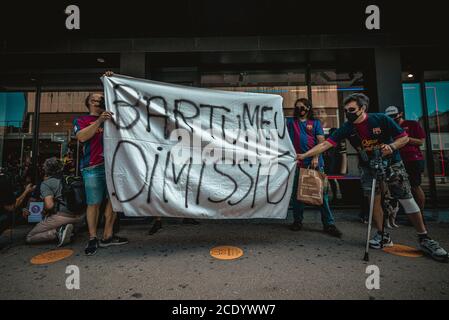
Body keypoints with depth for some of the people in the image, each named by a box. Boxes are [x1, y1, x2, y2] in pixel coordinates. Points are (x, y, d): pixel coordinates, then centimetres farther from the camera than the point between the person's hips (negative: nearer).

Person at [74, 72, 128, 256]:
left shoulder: (110, 117, 20)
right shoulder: (81, 120, 12)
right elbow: (82, 137, -7)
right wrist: (100, 120, -15)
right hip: (93, 167, -3)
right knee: (94, 203, -1)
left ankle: (107, 236, 13)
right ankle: (92, 239, 12)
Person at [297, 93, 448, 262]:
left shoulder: (381, 119, -17)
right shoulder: (347, 128, -11)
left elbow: (404, 137, -9)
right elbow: (326, 144, -18)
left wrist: (391, 146, -31)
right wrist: (304, 155, -26)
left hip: (391, 163, -2)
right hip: (368, 166, 2)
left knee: (407, 200, -2)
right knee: (374, 200, 0)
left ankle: (425, 239, 12)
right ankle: (383, 235, 15)